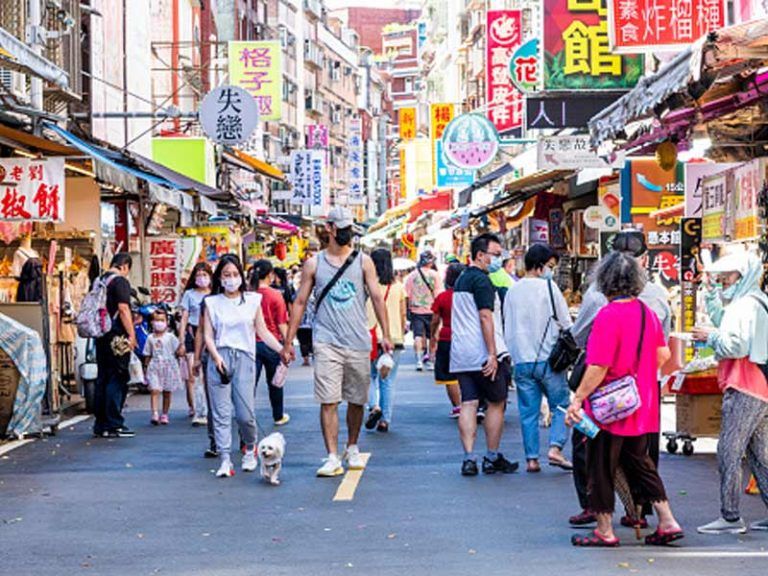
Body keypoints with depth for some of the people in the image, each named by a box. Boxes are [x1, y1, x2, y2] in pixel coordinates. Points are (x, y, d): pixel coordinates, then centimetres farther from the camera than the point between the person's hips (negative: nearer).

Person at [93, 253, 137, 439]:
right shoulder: (120, 281, -10)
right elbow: (123, 309, -17)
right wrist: (131, 334, -15)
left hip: (101, 336, 8)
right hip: (117, 336, -8)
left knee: (102, 379, 12)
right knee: (117, 380, -5)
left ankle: (100, 424, 15)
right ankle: (114, 425, -5)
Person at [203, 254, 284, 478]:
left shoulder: (252, 300, 11)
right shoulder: (212, 302, 10)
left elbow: (263, 331, 10)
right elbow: (208, 335, 5)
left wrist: (282, 349, -3)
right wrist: (216, 356, -12)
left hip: (244, 358, 0)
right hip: (219, 358, 0)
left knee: (245, 414, -6)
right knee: (221, 413, -4)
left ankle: (250, 448, 21)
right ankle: (225, 460, -2)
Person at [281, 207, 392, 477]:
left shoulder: (363, 262, 6)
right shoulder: (314, 264, 5)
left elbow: (377, 297, 4)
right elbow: (300, 302, 8)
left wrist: (386, 335, -5)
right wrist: (288, 342, 5)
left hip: (359, 342, 1)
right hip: (327, 341, -1)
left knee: (357, 400, 10)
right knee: (328, 401, -8)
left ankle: (352, 449, 29)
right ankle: (332, 458, -6)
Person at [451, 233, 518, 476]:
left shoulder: (461, 279, 19)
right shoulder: (481, 280, -11)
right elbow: (485, 317, -18)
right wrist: (493, 354, -21)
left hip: (460, 355, 8)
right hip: (482, 355, -8)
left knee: (468, 404, 3)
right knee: (496, 403, 4)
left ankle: (469, 458, -3)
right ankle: (492, 458, 10)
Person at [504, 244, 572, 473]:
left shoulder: (512, 291, 10)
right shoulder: (548, 287, -6)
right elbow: (566, 324, -2)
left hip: (521, 361, 5)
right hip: (548, 358, -5)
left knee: (528, 412, 7)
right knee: (561, 405, 6)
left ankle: (532, 458, 7)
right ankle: (555, 447, -8)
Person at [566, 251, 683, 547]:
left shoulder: (608, 315, -19)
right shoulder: (647, 312, 3)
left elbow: (598, 367, -22)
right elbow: (663, 355, 11)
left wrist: (577, 400, -16)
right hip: (641, 407, 7)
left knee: (601, 468, 6)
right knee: (639, 463, 19)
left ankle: (605, 531, 13)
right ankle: (667, 522, 18)